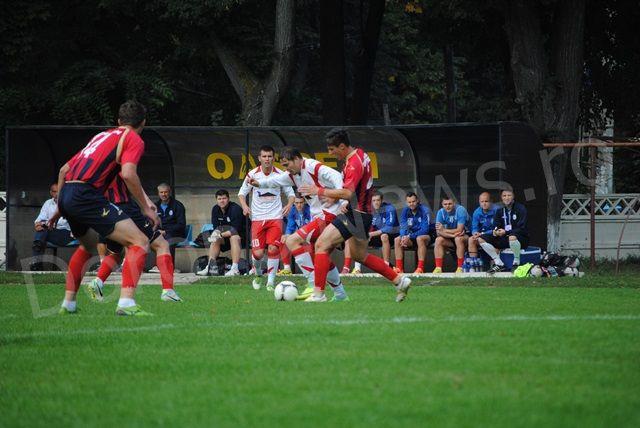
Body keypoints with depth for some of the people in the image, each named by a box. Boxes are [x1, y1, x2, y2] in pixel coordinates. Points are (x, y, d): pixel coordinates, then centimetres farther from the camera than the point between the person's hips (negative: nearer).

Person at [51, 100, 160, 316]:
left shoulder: (102, 136, 28)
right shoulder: (133, 139, 5)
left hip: (66, 194, 8)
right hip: (86, 195, -8)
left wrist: (60, 208, 35)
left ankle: (68, 303, 30)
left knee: (87, 245, 34)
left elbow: (64, 170, 29)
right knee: (140, 242, -8)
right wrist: (146, 208, -6)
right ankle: (126, 302, -24)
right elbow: (128, 174, -14)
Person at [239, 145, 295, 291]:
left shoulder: (280, 175, 0)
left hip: (275, 217, 0)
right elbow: (242, 193, 9)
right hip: (257, 218, 0)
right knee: (258, 253, -7)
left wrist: (289, 205, -9)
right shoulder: (252, 174, 0)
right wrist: (244, 206, -9)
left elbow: (290, 193, 10)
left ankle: (271, 282, -2)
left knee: (273, 249, -14)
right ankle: (258, 275, 25)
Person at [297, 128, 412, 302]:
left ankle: (318, 293, -13)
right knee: (360, 256, 22)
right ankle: (399, 280, 23)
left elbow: (347, 193, -30)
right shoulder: (360, 155, 10)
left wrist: (320, 191, -23)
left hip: (355, 215, -10)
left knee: (322, 245, -11)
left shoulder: (354, 163, -21)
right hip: (364, 214, 10)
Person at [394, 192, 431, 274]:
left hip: (426, 236, -5)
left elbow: (425, 230, -22)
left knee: (419, 238, -38)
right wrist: (404, 237, -25)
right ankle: (399, 268, -19)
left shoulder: (424, 210, -15)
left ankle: (420, 268, -40)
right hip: (411, 237, 5)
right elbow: (402, 227, -2)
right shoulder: (405, 211, 1)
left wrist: (410, 236, -29)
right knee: (397, 240, -17)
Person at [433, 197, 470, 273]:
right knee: (438, 240, -19)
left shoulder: (460, 210, -20)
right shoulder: (441, 212, -6)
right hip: (451, 239, 5)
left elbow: (459, 230, -27)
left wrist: (444, 230, -23)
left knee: (458, 238, -35)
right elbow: (438, 232, -16)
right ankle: (438, 268, -23)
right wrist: (453, 235, -30)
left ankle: (460, 268, -33)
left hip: (466, 236, -5)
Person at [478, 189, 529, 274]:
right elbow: (495, 227, 7)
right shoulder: (500, 211, 11)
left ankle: (516, 263, -21)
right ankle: (499, 264, -6)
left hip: (521, 239, -6)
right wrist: (495, 232, -19)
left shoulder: (520, 209, -7)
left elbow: (521, 229, -16)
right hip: (504, 239, 6)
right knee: (481, 239, -6)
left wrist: (506, 232, -26)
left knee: (512, 237, -44)